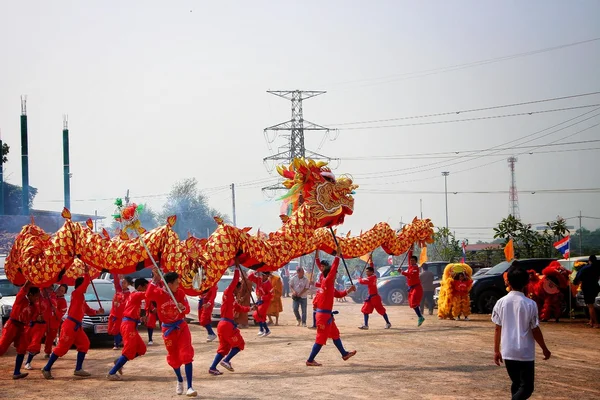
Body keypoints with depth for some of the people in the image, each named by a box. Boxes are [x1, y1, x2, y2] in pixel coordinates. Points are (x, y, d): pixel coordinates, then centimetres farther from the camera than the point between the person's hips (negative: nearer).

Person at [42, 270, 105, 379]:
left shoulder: (81, 298, 19)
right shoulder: (76, 293, -9)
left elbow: (88, 310, 24)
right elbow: (86, 283, -20)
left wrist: (97, 311, 9)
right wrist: (87, 272, -10)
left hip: (77, 326, 10)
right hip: (70, 325, -10)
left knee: (84, 344, 8)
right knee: (62, 347, -8)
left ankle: (78, 369, 11)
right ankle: (47, 369, -3)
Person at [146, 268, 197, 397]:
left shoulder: (180, 292, -7)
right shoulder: (158, 293, -13)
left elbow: (187, 309, -6)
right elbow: (148, 296, -36)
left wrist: (183, 308, -30)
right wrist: (155, 279, -40)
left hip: (181, 326, 0)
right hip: (168, 329, 0)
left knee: (186, 355, -11)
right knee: (173, 357, 13)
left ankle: (189, 387, -11)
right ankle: (180, 381, 39)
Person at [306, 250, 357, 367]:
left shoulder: (329, 286, 13)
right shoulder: (326, 282, -14)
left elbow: (338, 294, 25)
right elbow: (333, 269, -20)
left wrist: (348, 291, 14)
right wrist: (338, 256, -16)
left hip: (327, 315, 10)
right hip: (324, 315, -10)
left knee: (335, 334, 21)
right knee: (321, 338, -5)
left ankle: (344, 354, 34)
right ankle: (310, 360, 0)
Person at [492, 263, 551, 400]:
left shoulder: (501, 303, -3)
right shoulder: (530, 304, -11)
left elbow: (498, 329, 2)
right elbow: (535, 331, -6)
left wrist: (496, 350, 12)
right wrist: (545, 349, 8)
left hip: (507, 352, 4)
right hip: (525, 353, -4)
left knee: (516, 384, 19)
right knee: (526, 387, 2)